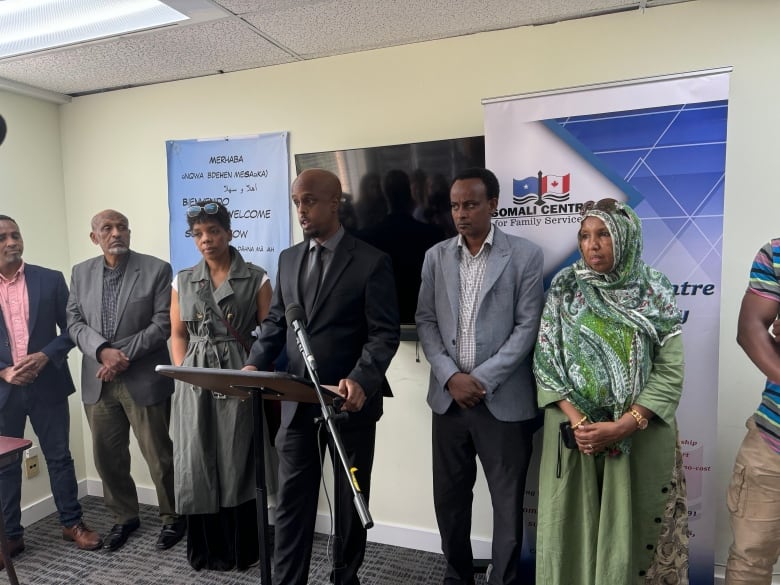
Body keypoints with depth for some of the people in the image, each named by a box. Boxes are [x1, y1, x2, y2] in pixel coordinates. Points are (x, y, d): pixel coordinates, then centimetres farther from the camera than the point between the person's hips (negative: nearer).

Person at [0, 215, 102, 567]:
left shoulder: (51, 280, 0)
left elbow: (71, 328, 1)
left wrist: (45, 356, -14)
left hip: (47, 385, 0)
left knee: (59, 457, 10)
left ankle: (72, 523, 25)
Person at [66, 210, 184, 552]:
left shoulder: (157, 270, -6)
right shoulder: (81, 273, 9)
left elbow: (163, 323, -10)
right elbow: (74, 322, 4)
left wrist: (123, 354, -17)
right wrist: (102, 351, -14)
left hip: (144, 379, -4)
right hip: (98, 381, 5)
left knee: (159, 456, 5)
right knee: (107, 457, 15)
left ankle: (173, 517, 25)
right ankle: (124, 516, 36)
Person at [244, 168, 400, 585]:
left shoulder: (371, 261, -8)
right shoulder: (288, 259, 8)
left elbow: (385, 332, -13)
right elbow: (275, 323, 12)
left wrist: (361, 380, -28)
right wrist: (255, 364, -5)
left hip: (351, 401, -3)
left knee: (351, 500, 15)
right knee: (291, 500, 10)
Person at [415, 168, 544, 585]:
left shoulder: (526, 255, -3)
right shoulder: (436, 256, 7)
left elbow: (527, 327, -7)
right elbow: (425, 322, 5)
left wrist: (482, 379, -13)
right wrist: (450, 376, -8)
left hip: (504, 400, -3)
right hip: (448, 397, 3)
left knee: (508, 502, 9)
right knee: (449, 497, 14)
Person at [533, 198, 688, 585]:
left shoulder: (656, 294, -1)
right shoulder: (564, 290, 0)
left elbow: (670, 372, -6)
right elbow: (545, 360, -3)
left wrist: (622, 426, -16)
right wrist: (577, 422, -14)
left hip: (640, 435, 0)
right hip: (572, 431, 1)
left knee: (633, 531, 10)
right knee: (573, 528, 10)